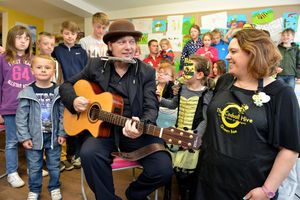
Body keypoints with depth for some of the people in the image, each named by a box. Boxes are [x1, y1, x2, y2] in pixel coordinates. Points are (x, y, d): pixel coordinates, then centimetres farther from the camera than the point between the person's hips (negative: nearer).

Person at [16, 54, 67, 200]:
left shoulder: (59, 92, -6)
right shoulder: (27, 92, -7)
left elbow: (63, 114, -2)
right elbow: (21, 117, -4)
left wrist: (62, 134, -5)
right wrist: (24, 137, -7)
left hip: (53, 136, 0)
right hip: (34, 137, 0)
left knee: (54, 165, 15)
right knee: (34, 167, 14)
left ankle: (54, 188, 36)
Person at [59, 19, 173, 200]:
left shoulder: (147, 72, 2)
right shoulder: (96, 65, 6)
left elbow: (151, 107, -6)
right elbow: (66, 85, 16)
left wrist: (142, 126, -28)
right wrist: (74, 100, -7)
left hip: (136, 130, 0)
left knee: (163, 169, -18)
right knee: (89, 154, -32)